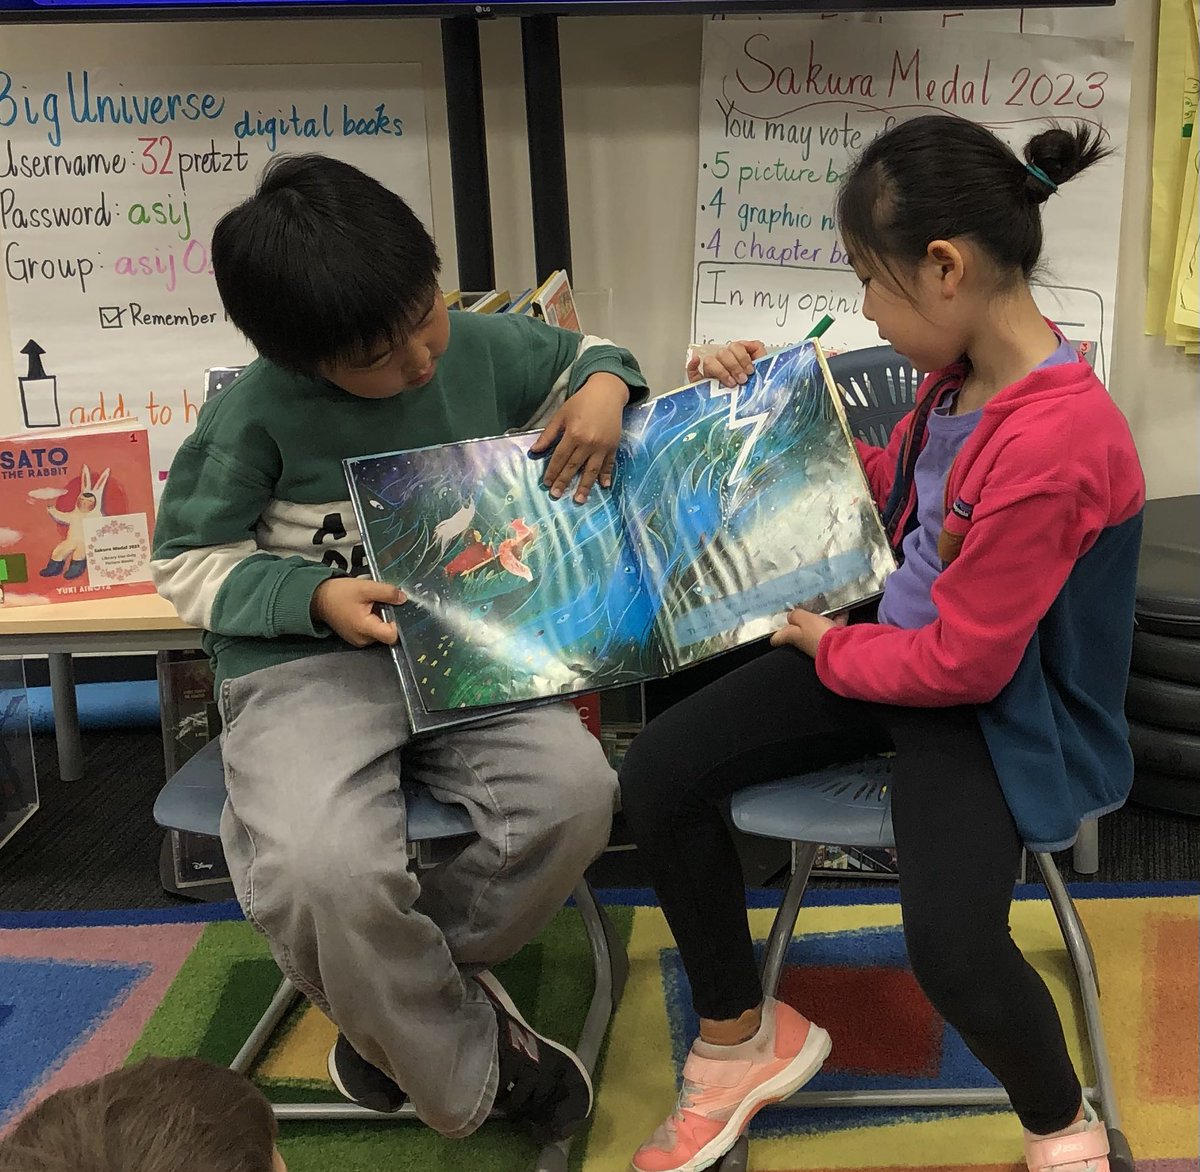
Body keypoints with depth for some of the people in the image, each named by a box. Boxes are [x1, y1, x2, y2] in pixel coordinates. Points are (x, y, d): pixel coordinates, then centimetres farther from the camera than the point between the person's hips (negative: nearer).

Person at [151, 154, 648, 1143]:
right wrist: (315, 599, -17)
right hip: (305, 664, -3)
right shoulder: (256, 414, -11)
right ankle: (471, 1075, -5)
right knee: (325, 868, -35)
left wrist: (605, 385, -5)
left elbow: (585, 356, 20)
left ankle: (399, 993, 1)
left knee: (574, 791, -27)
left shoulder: (483, 346, 0)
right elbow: (190, 564, -2)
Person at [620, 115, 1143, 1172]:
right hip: (898, 637, 9)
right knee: (658, 777, -3)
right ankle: (740, 1041, 20)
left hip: (997, 710, -8)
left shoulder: (1055, 443, -31)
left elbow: (963, 663, -23)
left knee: (953, 947, -30)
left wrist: (833, 648, -7)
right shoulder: (959, 375, -4)